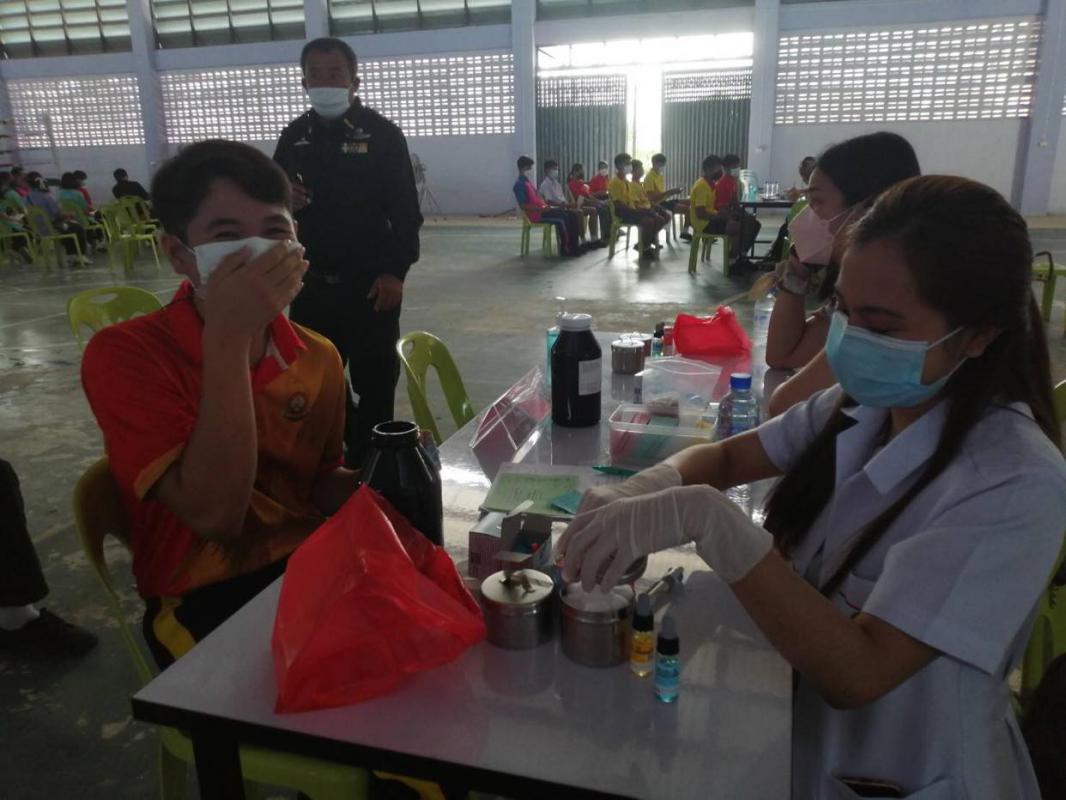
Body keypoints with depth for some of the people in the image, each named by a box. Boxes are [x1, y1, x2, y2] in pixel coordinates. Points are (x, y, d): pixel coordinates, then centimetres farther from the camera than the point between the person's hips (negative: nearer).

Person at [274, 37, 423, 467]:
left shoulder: (382, 133, -4)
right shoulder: (295, 135, 9)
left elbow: (405, 211, -6)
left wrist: (394, 271, -15)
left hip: (371, 282, -5)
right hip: (313, 281, 5)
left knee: (374, 381, 3)